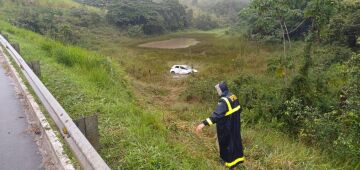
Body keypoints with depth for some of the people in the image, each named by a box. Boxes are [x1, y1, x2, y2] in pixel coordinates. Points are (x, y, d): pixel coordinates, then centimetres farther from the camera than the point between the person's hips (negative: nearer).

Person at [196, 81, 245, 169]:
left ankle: (231, 162, 27)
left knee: (227, 143, 10)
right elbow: (239, 109, 12)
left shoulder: (224, 101, -30)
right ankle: (238, 158, 41)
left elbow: (217, 115, -40)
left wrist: (204, 123, -46)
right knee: (236, 139, 23)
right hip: (235, 125, 9)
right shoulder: (233, 96, -2)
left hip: (227, 127, -8)